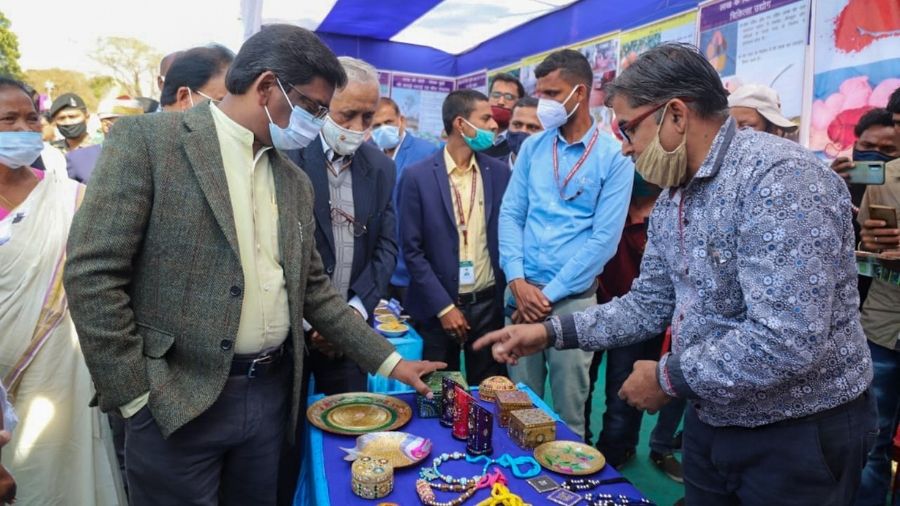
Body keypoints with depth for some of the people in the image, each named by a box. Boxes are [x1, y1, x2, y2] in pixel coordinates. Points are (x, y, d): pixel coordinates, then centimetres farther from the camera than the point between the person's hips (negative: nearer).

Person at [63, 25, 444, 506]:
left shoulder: (295, 182, 9)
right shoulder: (146, 140, -9)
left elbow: (312, 289, 12)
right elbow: (91, 274, -12)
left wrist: (390, 362, 9)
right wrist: (136, 396, -12)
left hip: (271, 394, 6)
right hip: (176, 400, -5)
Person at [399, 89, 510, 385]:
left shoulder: (499, 172, 2)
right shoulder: (418, 176, -8)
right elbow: (412, 250, -7)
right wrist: (444, 306, -10)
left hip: (489, 303, 3)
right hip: (438, 307, -2)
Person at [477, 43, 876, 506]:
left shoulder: (778, 177, -25)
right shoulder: (671, 202, 4)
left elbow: (787, 341, -32)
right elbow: (650, 305, 8)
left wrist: (669, 378, -20)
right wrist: (551, 332, 0)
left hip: (798, 434, -7)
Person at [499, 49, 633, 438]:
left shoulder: (614, 157, -5)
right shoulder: (532, 147, 8)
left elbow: (604, 238, -9)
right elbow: (510, 214, 5)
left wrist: (550, 294, -10)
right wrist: (518, 282, -8)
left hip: (572, 299, -3)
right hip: (520, 292, 3)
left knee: (568, 411, 7)